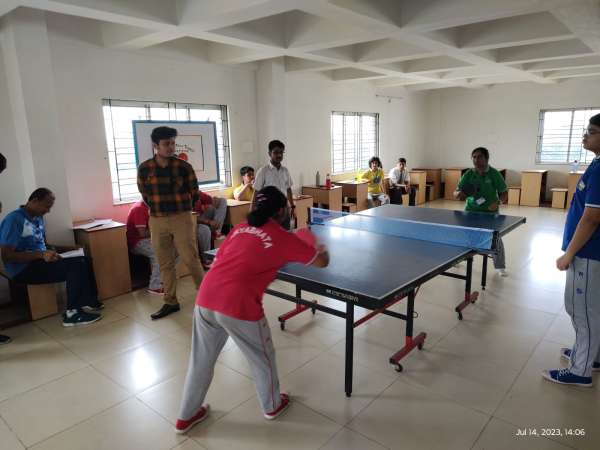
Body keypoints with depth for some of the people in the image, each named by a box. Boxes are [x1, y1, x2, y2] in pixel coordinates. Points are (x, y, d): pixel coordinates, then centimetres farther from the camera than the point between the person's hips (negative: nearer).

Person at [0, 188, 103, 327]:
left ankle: (89, 301, 8)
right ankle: (71, 313, -19)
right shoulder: (14, 220, -15)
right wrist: (41, 255, -29)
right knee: (76, 265, -25)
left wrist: (68, 248, 6)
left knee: (84, 260, 2)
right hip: (24, 270, -9)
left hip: (40, 262, 9)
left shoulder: (38, 218, 11)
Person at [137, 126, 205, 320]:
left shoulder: (184, 166, -6)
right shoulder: (144, 168, -1)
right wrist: (159, 210, 14)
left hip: (182, 219, -3)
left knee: (191, 260, -2)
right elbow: (145, 195, 13)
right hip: (157, 221, 3)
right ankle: (170, 302, 21)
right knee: (165, 264, 10)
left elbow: (194, 194, 4)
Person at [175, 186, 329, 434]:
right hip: (238, 306, -5)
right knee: (263, 358, 22)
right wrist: (322, 248, 34)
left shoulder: (239, 229, 15)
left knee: (200, 360, 24)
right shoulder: (283, 238, 2)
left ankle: (186, 416, 41)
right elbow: (322, 262, 11)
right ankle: (272, 405, 45)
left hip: (205, 299, 5)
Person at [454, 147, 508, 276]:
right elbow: (456, 192, -4)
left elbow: (504, 193, -5)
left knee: (495, 238, -8)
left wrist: (498, 202, -24)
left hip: (490, 212, -2)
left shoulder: (494, 174, -11)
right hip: (471, 210, 2)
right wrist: (458, 194, -28)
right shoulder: (468, 174, -7)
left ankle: (500, 267, 10)